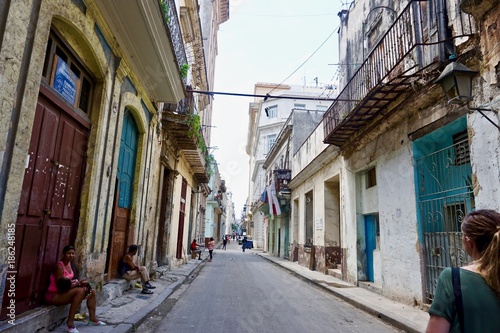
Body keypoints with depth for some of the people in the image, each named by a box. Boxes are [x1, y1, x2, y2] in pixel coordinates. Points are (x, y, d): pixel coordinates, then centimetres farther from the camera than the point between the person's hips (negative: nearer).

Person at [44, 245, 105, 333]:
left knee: (92, 291, 5)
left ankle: (92, 319, 16)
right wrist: (78, 283, -25)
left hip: (64, 292, 9)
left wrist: (78, 282, -14)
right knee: (80, 291, -33)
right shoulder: (59, 266, -22)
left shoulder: (70, 264, 5)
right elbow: (60, 287, -25)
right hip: (54, 295, -9)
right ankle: (70, 322, -25)